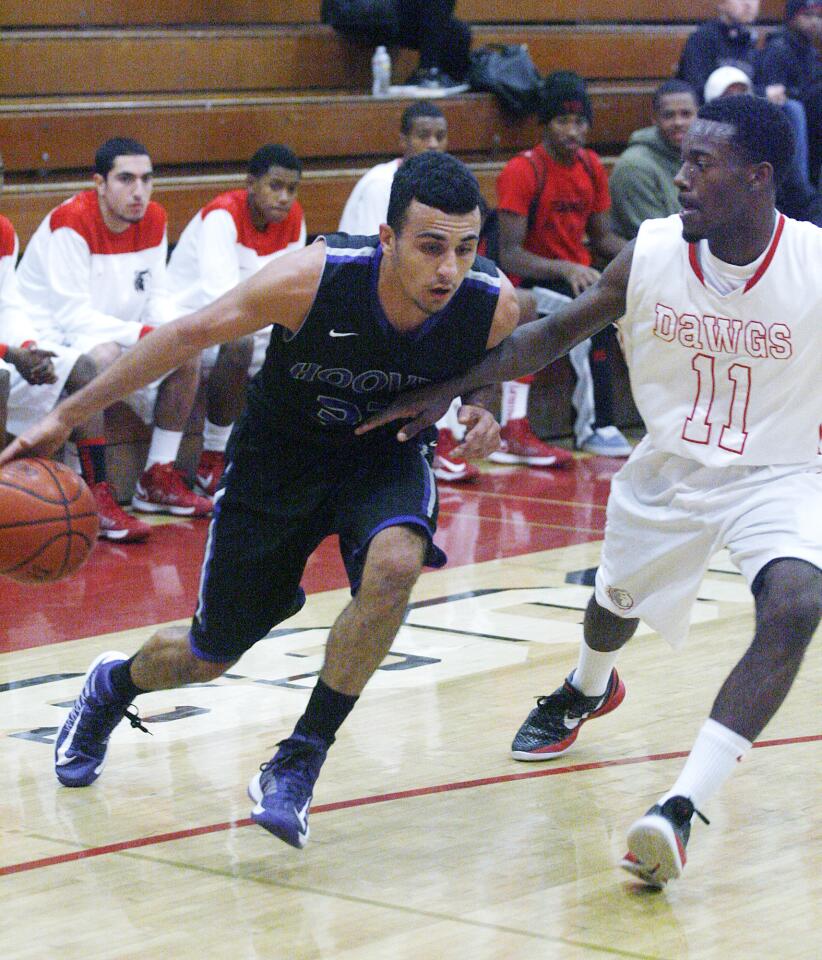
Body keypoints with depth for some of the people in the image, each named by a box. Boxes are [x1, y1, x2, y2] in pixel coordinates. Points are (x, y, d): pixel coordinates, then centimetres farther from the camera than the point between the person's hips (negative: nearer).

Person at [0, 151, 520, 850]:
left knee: (395, 560, -34)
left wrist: (484, 410, -21)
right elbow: (190, 335, -19)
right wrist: (66, 416, -15)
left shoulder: (495, 305, -27)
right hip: (278, 453, -1)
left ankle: (301, 761, -17)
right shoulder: (313, 279, -34)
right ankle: (111, 688, 50)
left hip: (383, 453, 1)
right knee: (211, 656, 12)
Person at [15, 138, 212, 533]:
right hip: (48, 332, -8)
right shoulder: (71, 223, -25)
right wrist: (145, 335, -31)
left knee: (188, 354, -1)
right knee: (102, 357, -36)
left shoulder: (153, 220, -2)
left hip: (110, 334, 8)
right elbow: (72, 315, -28)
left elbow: (156, 297, 5)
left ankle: (157, 482, 9)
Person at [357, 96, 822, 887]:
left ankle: (682, 807, -31)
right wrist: (448, 390, -8)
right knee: (615, 602, 27)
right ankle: (586, 690, 66)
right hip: (670, 466, 4)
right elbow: (557, 331, -4)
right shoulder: (651, 253, -18)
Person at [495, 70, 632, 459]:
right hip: (530, 282, -7)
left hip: (579, 274, 7)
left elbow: (601, 237, 13)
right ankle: (595, 426, -23)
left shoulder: (591, 166, 5)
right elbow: (509, 255, -21)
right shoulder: (521, 172, -16)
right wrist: (566, 269, -34)